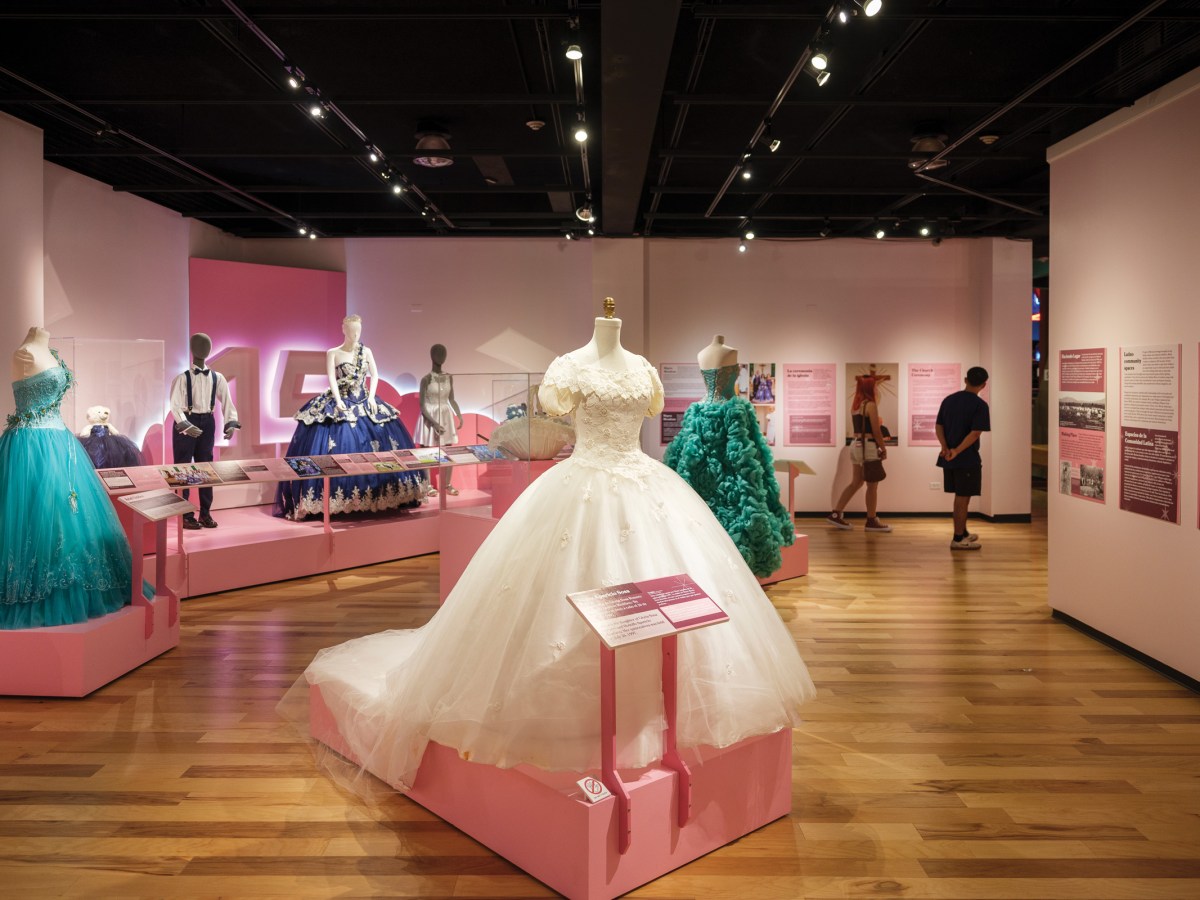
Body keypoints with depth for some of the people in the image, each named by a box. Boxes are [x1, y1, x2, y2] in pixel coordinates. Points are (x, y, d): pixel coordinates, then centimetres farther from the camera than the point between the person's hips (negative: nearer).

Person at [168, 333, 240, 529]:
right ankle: (185, 515, 6)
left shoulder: (217, 378, 3)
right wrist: (186, 426, -29)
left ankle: (205, 513, 17)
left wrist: (231, 423, -14)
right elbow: (175, 406, -15)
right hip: (185, 424, -4)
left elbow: (227, 402, 1)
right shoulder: (182, 378, -9)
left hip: (207, 423, 4)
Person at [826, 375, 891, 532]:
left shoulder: (855, 405, 13)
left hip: (856, 445, 8)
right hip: (868, 446, -8)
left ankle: (836, 514, 10)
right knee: (872, 485, 2)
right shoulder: (871, 405, -12)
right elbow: (876, 431, -13)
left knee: (856, 482, 13)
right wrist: (884, 449, -3)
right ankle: (871, 521, 9)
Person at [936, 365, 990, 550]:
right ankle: (958, 539, 6)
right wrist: (957, 451, -18)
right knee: (963, 498, 1)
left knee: (960, 497, 18)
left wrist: (945, 448, -5)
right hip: (967, 459, -6)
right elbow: (975, 433, -20)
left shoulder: (948, 400, 9)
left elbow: (939, 427, 6)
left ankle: (963, 533, 31)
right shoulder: (980, 405, -11)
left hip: (949, 459, 6)